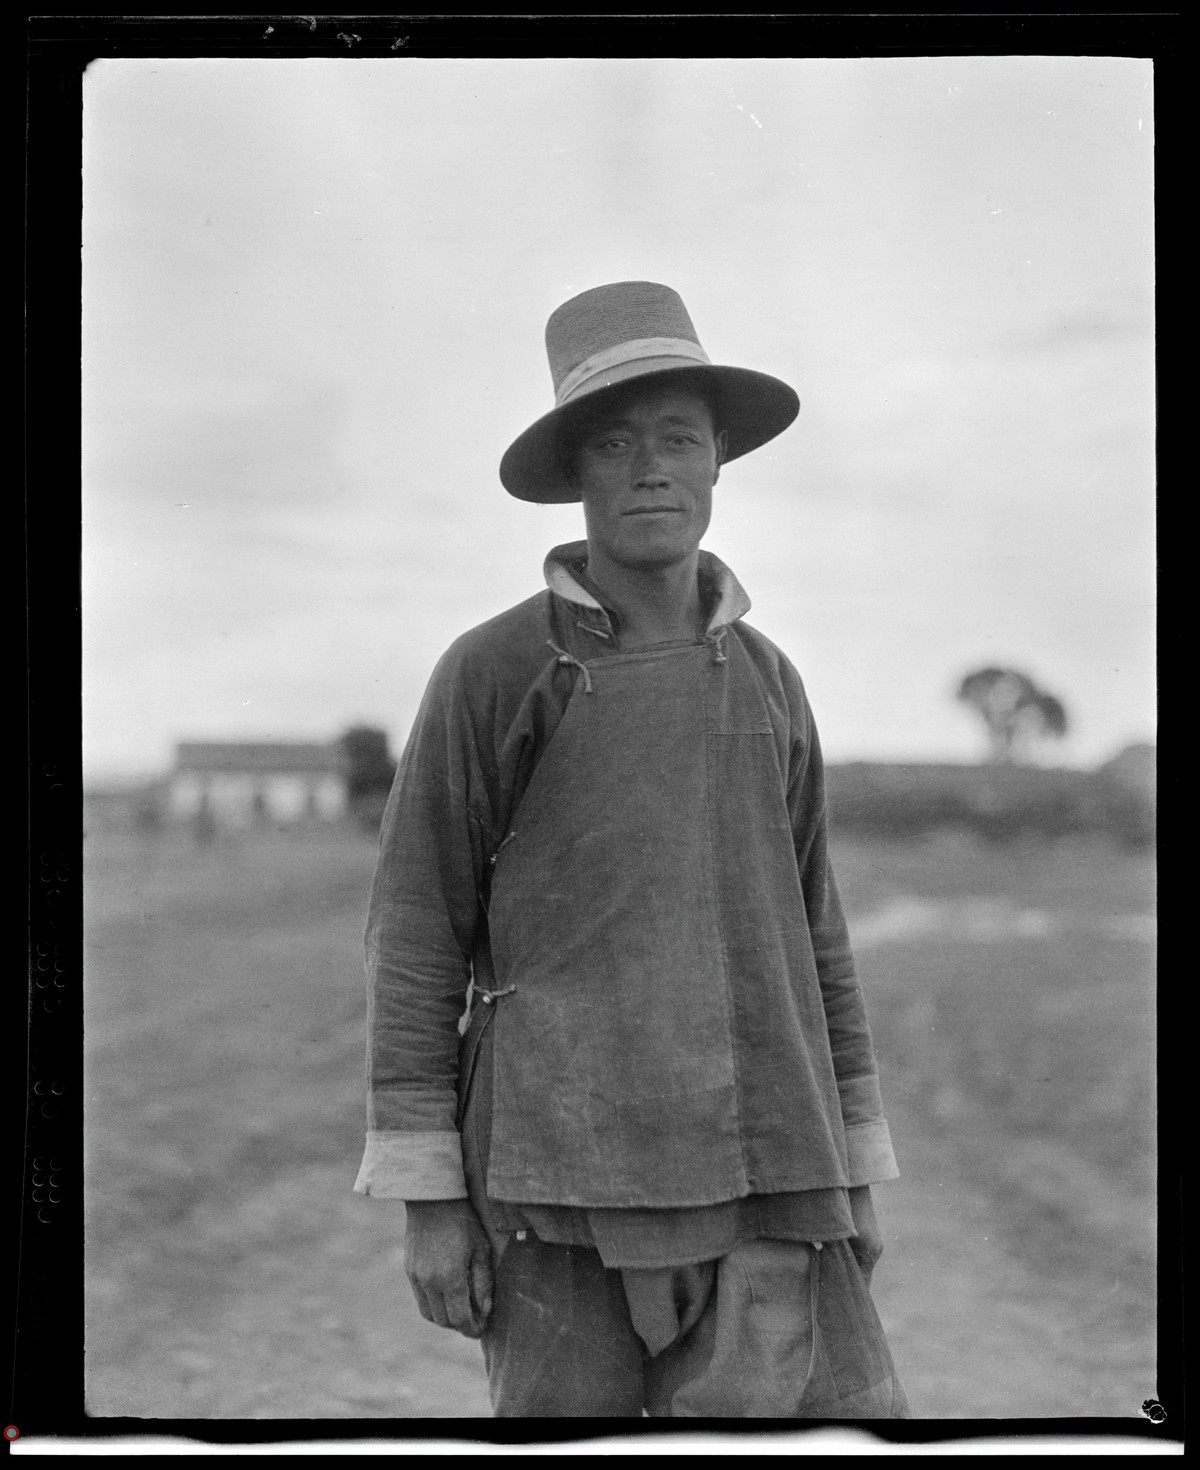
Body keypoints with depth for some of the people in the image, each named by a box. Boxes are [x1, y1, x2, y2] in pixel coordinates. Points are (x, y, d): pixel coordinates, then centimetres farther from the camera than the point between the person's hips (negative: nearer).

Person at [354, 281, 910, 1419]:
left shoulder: (765, 683, 13)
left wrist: (853, 1175, 13)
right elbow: (415, 936, -1)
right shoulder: (490, 671, -1)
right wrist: (426, 1200, -6)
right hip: (555, 1159, -3)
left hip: (751, 1171, 3)